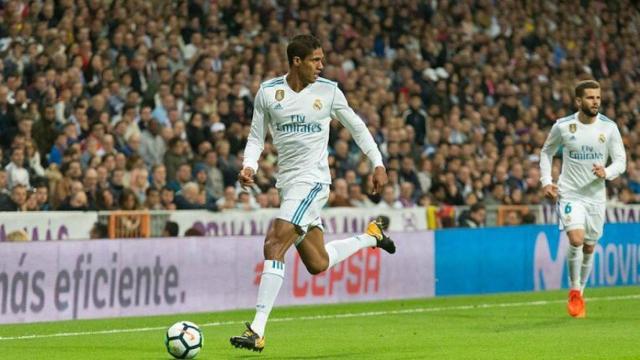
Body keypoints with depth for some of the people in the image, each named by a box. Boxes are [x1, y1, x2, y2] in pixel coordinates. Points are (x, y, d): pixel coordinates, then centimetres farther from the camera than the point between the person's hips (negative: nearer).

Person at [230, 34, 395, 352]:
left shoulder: (328, 91, -1)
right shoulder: (268, 92, 2)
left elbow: (356, 127, 12)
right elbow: (256, 137, 9)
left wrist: (378, 164, 8)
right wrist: (249, 166, -10)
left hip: (313, 180, -4)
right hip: (287, 183, 4)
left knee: (274, 245, -20)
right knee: (317, 264, 9)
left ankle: (257, 332, -21)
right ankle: (372, 235, 39)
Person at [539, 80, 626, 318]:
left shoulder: (609, 127, -5)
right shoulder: (563, 126, -6)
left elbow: (621, 161, -1)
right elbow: (546, 152, 10)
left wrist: (606, 173, -23)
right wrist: (546, 182, -1)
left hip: (595, 194, 2)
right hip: (569, 193, -2)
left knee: (589, 248, 9)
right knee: (576, 240, -21)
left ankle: (579, 294, 29)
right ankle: (574, 291, -3)